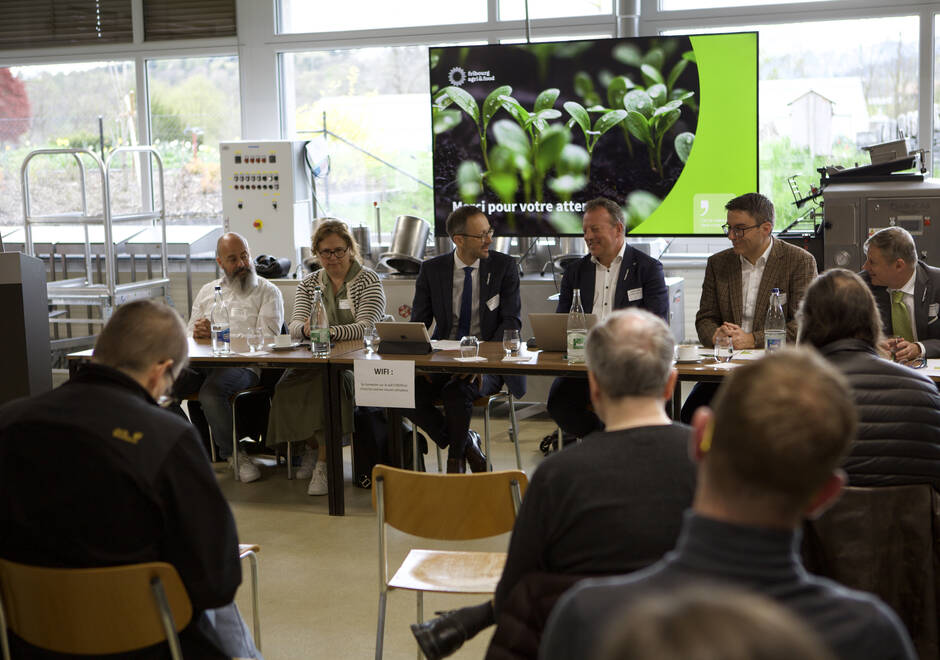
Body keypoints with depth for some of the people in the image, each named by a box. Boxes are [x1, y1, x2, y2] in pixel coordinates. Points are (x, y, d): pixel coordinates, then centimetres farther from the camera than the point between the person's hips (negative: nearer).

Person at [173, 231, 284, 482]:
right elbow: (189, 334, 23)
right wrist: (196, 333, -4)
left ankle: (232, 452, -15)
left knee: (211, 390, -36)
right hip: (202, 363, 5)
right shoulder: (207, 291, 26)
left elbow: (266, 338, -5)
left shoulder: (268, 292, 10)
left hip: (244, 365, -5)